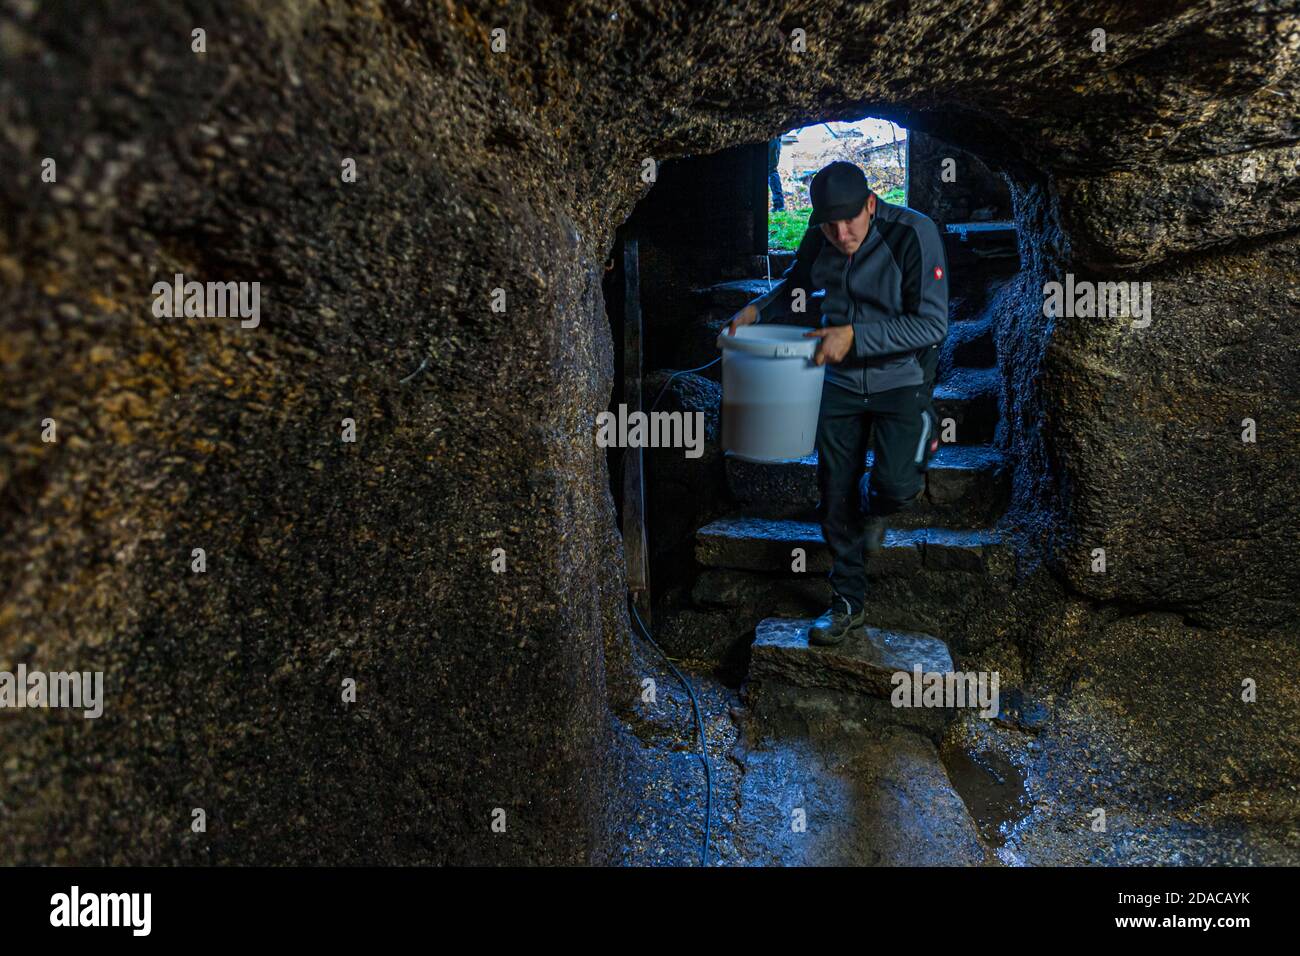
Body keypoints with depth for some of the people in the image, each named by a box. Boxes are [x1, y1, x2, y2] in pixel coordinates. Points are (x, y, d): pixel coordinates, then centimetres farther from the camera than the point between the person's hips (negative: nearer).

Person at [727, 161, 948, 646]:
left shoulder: (913, 234, -21)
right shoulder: (819, 237, -5)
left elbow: (932, 324, -23)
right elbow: (796, 282, 16)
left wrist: (854, 336, -31)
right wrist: (757, 309, -3)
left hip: (901, 379, -4)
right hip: (840, 380, 4)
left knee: (897, 485, -20)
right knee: (835, 496, 6)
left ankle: (875, 508, 21)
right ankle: (848, 603, 24)